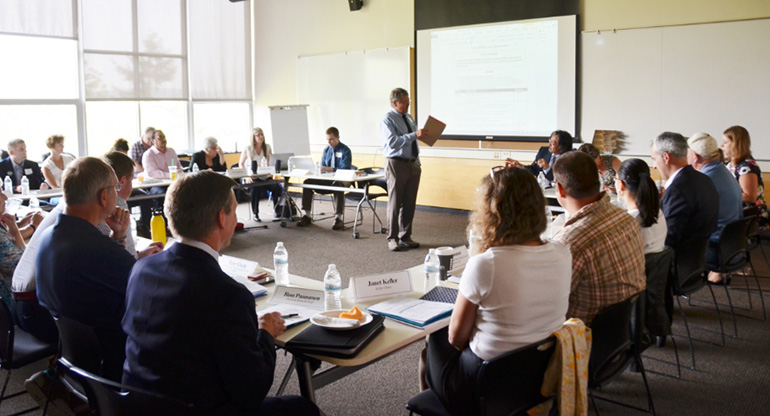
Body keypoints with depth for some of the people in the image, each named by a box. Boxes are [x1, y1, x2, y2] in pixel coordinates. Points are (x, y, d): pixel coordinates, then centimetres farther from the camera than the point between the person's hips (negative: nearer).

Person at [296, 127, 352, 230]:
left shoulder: (345, 150, -4)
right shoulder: (326, 150, 15)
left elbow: (345, 169, -16)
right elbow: (322, 166, 19)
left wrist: (330, 169, -28)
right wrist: (320, 169, -7)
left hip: (342, 179, -6)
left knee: (337, 185, -42)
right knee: (307, 182, -15)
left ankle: (338, 218, -38)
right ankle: (307, 216, -11)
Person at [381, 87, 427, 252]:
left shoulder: (409, 118, 15)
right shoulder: (388, 120, -9)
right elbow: (392, 141, -23)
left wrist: (418, 163, 16)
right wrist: (414, 135, -27)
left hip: (413, 164, 7)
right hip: (396, 164, -7)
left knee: (409, 204, 9)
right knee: (395, 203, -2)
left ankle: (405, 237, 19)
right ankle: (392, 239, 7)